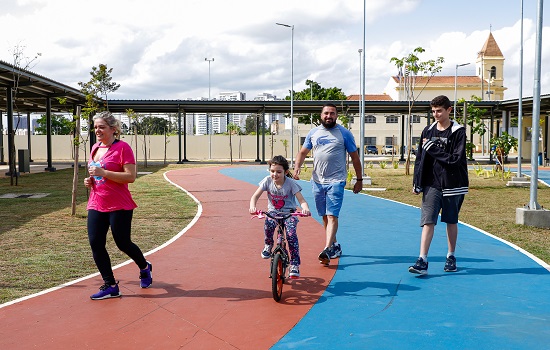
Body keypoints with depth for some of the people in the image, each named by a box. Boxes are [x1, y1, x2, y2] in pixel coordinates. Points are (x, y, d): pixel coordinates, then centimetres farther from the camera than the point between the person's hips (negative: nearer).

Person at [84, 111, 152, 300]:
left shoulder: (122, 147, -11)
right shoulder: (95, 148, 13)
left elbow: (130, 176, -18)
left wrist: (103, 173, -24)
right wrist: (90, 180, 5)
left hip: (119, 206, -7)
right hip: (96, 205, 7)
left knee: (123, 243, 1)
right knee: (96, 244, -1)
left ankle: (145, 268, 32)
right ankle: (110, 286, 10)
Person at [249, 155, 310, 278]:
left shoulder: (291, 183, -14)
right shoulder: (268, 180, -8)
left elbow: (301, 200, -20)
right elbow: (255, 196, -10)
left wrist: (305, 208, -44)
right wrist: (252, 207, -33)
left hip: (288, 212, -2)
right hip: (273, 211, 2)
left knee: (291, 233, -25)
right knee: (268, 225, -32)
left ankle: (294, 265, -13)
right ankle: (268, 245, 1)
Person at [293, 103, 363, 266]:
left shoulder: (344, 133, 1)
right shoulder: (313, 133, 10)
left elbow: (355, 157, 4)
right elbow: (303, 152, 14)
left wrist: (359, 180, 3)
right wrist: (297, 167, -6)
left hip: (336, 181, -4)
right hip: (317, 181, 5)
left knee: (332, 216, -14)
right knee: (325, 216, 13)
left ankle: (327, 250, -20)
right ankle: (335, 246, 27)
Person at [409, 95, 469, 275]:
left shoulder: (458, 132, -5)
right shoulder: (428, 130, 7)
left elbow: (455, 159, -15)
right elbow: (419, 158, 10)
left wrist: (433, 149, -14)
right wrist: (416, 182, 6)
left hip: (452, 184, -2)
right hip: (431, 184, 2)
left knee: (451, 222, 11)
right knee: (428, 221, -7)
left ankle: (451, 257, 27)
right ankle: (422, 261, -8)